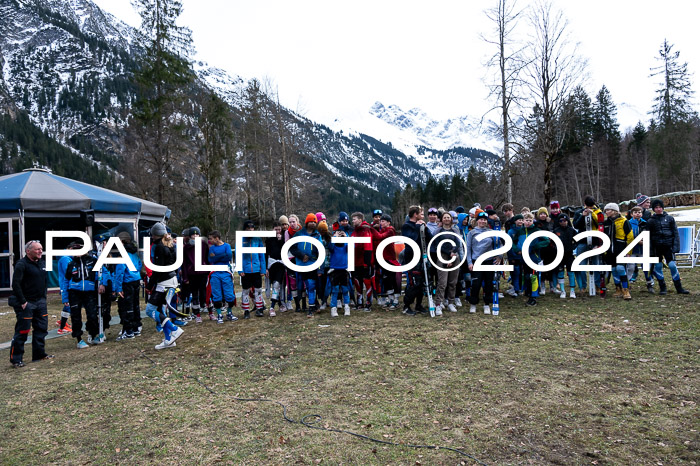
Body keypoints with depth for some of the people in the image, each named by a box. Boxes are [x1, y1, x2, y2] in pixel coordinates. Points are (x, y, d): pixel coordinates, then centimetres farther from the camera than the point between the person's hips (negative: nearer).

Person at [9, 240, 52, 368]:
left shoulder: (42, 263, 11)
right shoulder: (21, 264, -13)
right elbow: (16, 284, -17)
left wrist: (44, 298, 13)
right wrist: (22, 302, -18)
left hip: (40, 302, 8)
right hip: (26, 303, -7)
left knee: (42, 328, 10)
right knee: (22, 331, -2)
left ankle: (39, 354, 21)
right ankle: (15, 359, 9)